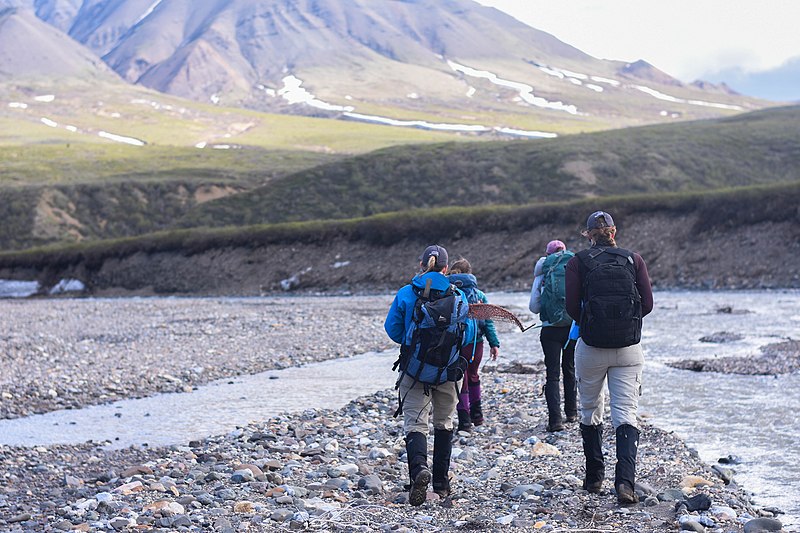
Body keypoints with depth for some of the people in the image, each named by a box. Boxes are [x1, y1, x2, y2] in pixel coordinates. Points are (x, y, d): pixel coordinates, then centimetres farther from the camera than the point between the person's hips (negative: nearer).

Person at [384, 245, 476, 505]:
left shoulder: (406, 294, -5)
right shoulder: (458, 296, -2)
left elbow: (392, 329, 0)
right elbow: (469, 333, 3)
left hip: (414, 369, -2)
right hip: (449, 371, 2)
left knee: (414, 423, -3)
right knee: (444, 423, 18)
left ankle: (419, 468, -31)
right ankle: (441, 483, 24)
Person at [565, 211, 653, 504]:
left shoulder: (577, 262, -1)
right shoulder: (634, 259, 3)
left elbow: (572, 306, -5)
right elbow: (647, 304, 0)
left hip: (591, 347, 0)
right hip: (629, 348, 1)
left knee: (590, 411, 18)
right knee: (626, 413, 0)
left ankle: (594, 477, 24)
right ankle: (625, 481, -17)